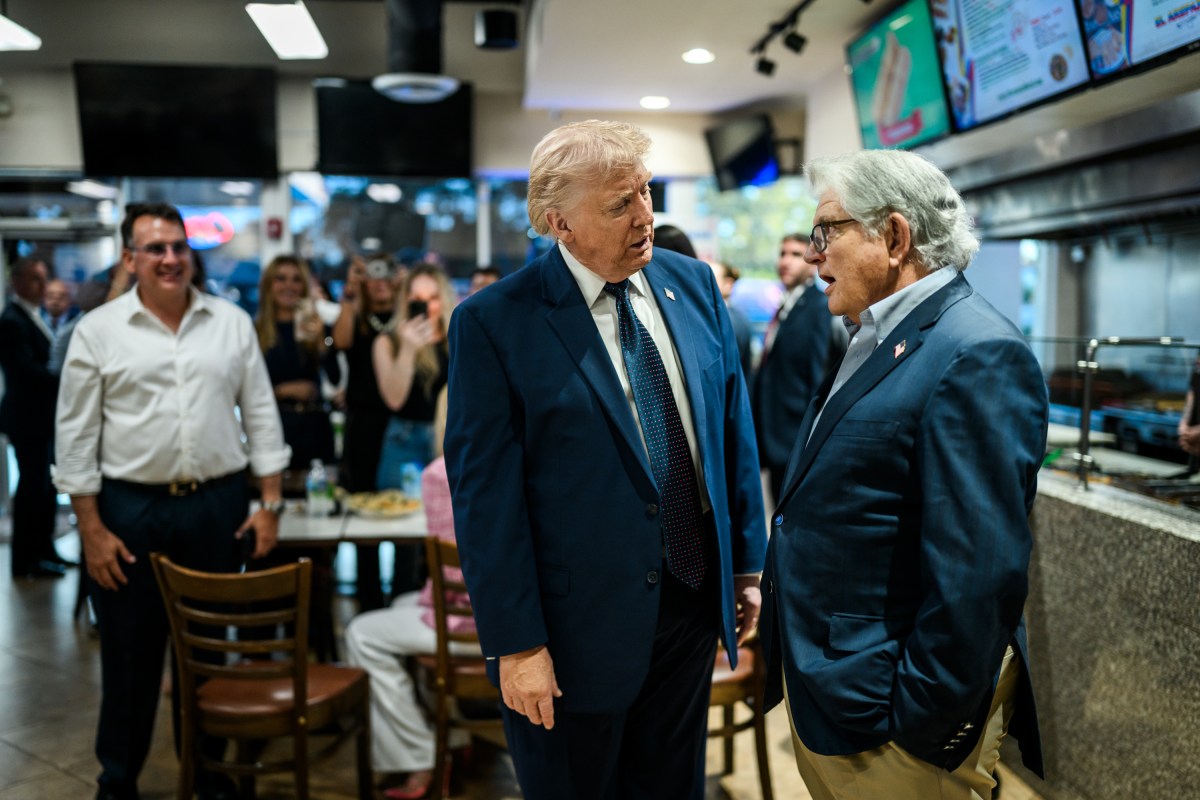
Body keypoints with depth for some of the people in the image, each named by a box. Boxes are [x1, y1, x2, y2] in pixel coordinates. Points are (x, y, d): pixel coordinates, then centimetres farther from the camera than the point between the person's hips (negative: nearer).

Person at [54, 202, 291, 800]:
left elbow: (261, 417, 6)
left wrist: (270, 504, 1)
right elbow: (77, 437, -1)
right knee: (130, 652, 9)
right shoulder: (97, 331, -1)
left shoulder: (232, 323, 5)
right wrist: (92, 529, -5)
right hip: (129, 510, -2)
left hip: (219, 506, 2)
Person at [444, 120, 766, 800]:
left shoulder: (694, 283, 1)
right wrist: (516, 645, -14)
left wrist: (747, 563, 9)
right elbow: (486, 494, -14)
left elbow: (734, 427, 7)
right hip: (581, 626, -4)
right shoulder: (494, 323, -15)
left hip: (696, 600, 5)